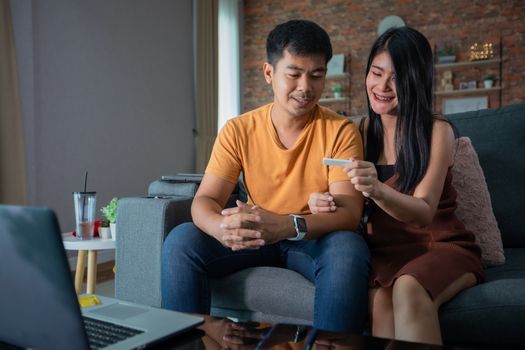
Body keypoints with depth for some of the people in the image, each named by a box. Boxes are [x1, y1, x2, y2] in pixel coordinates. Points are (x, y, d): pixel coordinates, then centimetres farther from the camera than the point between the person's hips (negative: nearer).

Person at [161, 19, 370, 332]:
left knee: (348, 248, -35)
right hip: (254, 238, 2)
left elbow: (350, 212, -18)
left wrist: (286, 226, -39)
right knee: (181, 241, -20)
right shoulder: (238, 131, -3)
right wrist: (220, 226, -36)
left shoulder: (341, 131, -9)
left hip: (318, 240, -2)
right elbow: (205, 199, -9)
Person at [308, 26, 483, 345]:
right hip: (384, 250, 3)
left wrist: (377, 190, -37)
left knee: (409, 289, -37)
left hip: (440, 246, -2)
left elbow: (424, 212, -16)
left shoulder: (437, 131, -6)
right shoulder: (363, 130, 6)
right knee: (380, 301, -33)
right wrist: (320, 201, -18)